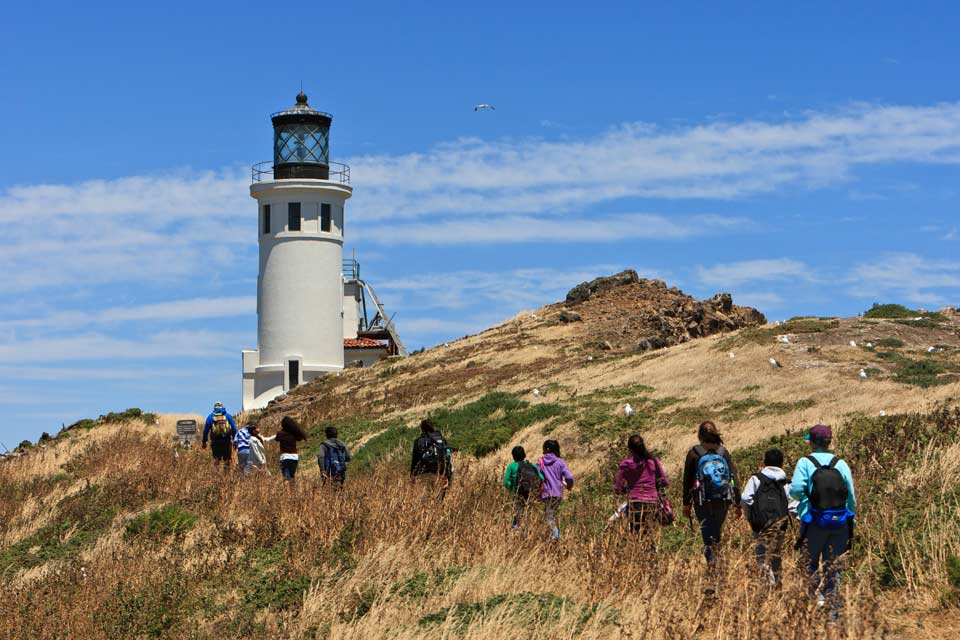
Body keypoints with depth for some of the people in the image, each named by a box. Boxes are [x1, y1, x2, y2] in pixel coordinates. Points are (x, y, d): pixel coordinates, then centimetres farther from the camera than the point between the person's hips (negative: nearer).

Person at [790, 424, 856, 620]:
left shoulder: (805, 463, -4)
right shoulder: (841, 464, 5)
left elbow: (796, 489, -17)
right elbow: (851, 497, 4)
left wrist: (804, 498, 5)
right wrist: (850, 520, 14)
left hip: (815, 521, -3)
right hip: (840, 522, 3)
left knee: (811, 562, 13)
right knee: (833, 567, 10)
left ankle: (817, 593, -9)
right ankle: (834, 609, 8)